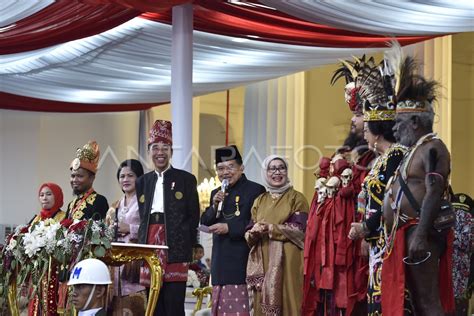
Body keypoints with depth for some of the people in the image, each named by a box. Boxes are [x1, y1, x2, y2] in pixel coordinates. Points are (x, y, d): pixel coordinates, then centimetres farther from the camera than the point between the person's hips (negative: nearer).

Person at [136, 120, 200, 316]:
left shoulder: (186, 179, 6)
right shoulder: (142, 182, 18)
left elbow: (194, 216, 3)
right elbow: (142, 217, 17)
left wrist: (186, 245, -4)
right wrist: (142, 244, 5)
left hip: (175, 246, -4)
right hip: (150, 244, 4)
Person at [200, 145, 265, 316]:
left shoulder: (255, 190, -5)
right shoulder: (216, 194, 17)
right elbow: (204, 223, 12)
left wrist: (229, 228, -17)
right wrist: (215, 206, -5)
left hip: (243, 261, -7)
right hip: (221, 261, 7)